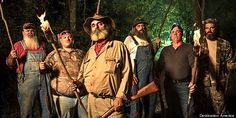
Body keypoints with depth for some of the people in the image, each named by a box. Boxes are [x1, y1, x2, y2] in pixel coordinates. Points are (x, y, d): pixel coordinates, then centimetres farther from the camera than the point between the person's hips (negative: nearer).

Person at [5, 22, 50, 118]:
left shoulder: (42, 44, 15)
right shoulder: (18, 45, 5)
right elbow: (9, 64, 4)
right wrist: (12, 57, -18)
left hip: (43, 80, 3)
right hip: (27, 81, -3)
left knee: (47, 109, 7)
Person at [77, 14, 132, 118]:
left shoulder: (119, 46, -2)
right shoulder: (90, 51, 17)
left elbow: (126, 73, -8)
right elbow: (82, 72, 23)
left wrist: (120, 97, -13)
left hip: (111, 102, -5)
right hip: (91, 101, 5)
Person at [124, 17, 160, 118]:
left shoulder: (148, 40, 20)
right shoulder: (130, 39, 3)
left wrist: (157, 45, 14)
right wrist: (130, 73, -15)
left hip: (151, 75, 6)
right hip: (138, 76, -6)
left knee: (151, 102, 9)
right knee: (137, 102, -5)